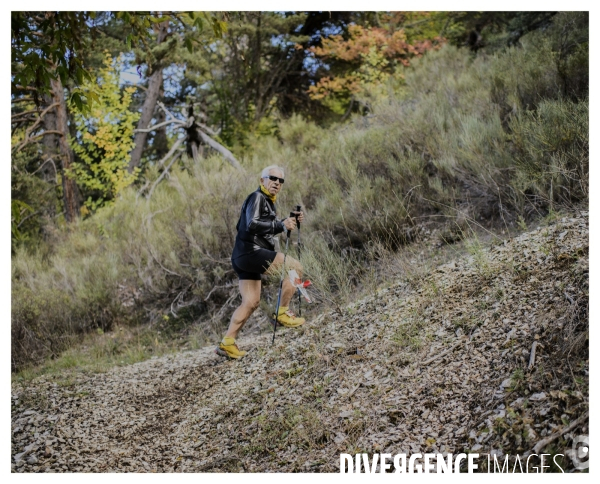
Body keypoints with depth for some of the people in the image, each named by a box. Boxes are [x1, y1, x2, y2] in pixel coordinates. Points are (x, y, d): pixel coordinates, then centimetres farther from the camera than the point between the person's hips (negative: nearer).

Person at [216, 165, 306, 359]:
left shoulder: (268, 201, 22)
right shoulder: (257, 198, -9)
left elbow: (268, 228, 27)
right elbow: (253, 224, -24)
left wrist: (291, 220, 14)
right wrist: (281, 225, -30)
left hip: (245, 256, 10)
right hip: (250, 252, -10)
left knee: (251, 302, 11)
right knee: (294, 267, -10)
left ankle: (227, 342, 10)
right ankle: (282, 312, -4)